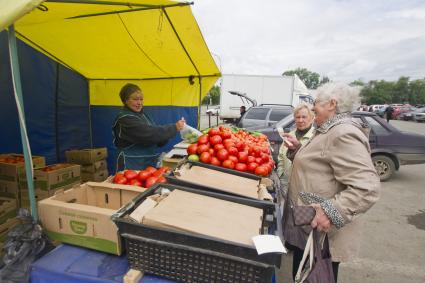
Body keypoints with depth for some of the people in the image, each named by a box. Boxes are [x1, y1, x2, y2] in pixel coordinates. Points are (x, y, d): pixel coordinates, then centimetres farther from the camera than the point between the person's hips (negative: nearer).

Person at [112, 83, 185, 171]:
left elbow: (156, 139, 10)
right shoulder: (125, 119, -16)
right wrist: (174, 128, -23)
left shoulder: (142, 115, 10)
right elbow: (150, 134, -26)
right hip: (133, 166, -8)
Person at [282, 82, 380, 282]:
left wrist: (331, 212, -34)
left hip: (321, 231, -9)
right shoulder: (329, 131, 12)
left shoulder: (344, 134, -22)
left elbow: (367, 188, -29)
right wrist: (297, 149, 6)